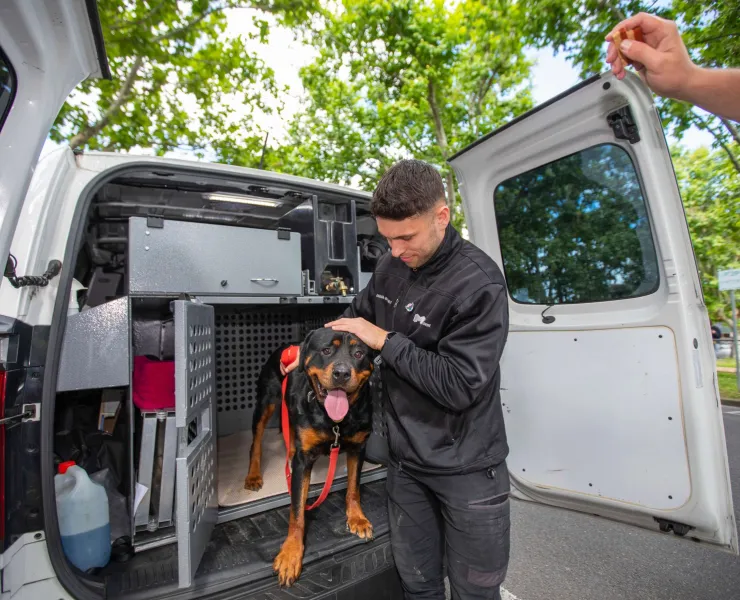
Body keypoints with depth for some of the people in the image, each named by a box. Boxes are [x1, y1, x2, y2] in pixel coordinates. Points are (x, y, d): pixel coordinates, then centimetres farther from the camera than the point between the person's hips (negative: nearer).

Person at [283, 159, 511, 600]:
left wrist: (384, 340, -20)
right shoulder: (392, 266, -2)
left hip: (468, 467, -4)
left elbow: (459, 386, -25)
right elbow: (358, 315, 15)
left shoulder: (480, 284, -21)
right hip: (406, 460, 5)